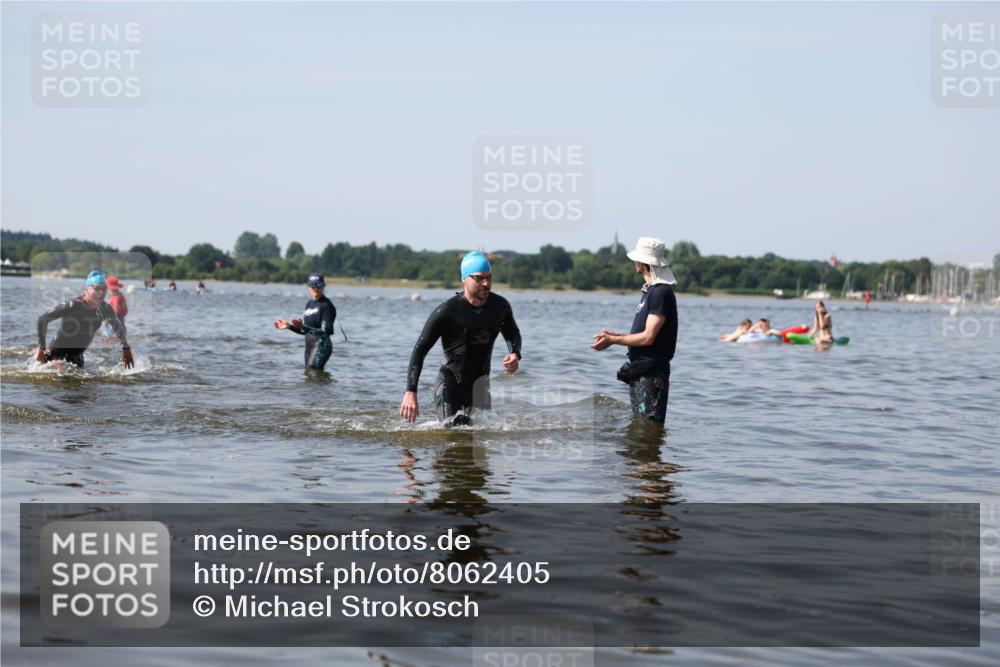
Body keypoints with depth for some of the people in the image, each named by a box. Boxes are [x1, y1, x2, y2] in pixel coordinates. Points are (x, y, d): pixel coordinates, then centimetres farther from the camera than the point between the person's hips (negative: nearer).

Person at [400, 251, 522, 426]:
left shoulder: (500, 306, -4)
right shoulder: (447, 311, -17)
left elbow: (512, 334, 18)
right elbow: (420, 350, -14)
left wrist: (514, 354, -6)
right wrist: (410, 392, -22)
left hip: (479, 383, 5)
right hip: (449, 383, -5)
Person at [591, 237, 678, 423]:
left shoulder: (661, 293, -16)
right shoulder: (650, 291, 16)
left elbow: (648, 337, -21)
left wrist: (613, 340, -13)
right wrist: (614, 336, 9)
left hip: (652, 373, -10)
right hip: (639, 371, 10)